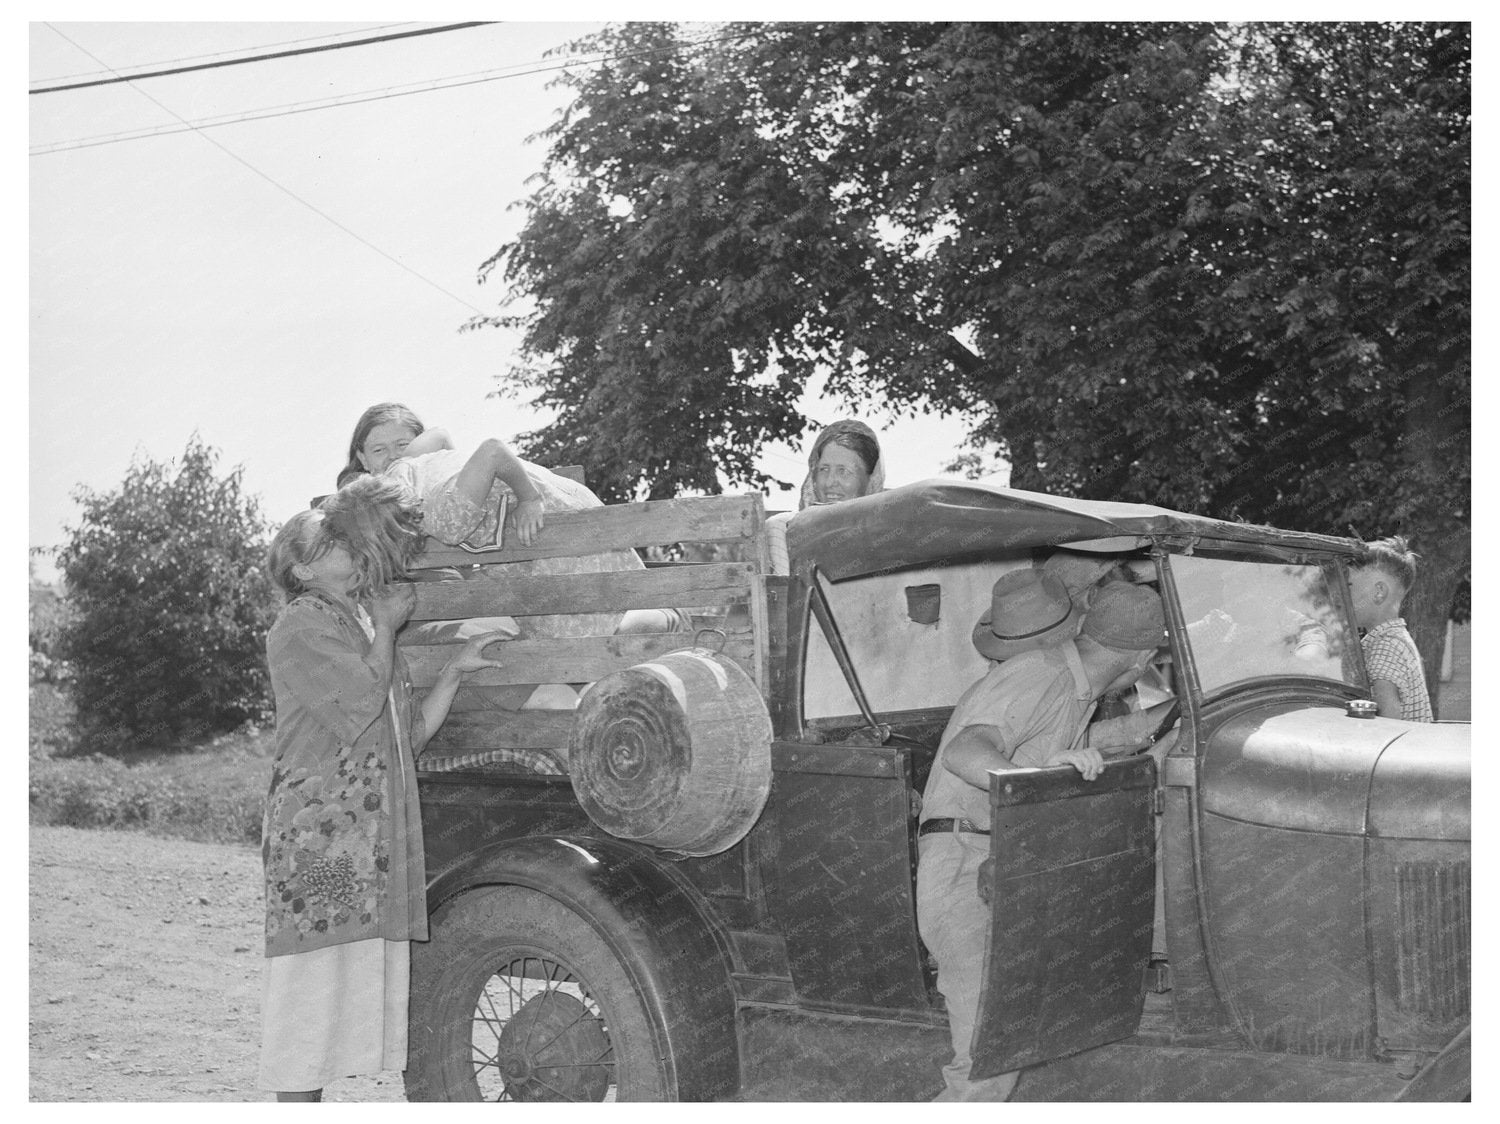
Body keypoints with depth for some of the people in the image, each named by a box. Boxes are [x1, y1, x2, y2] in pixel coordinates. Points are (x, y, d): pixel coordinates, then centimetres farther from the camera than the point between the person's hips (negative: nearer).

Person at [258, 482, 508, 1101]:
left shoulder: (366, 624, 22)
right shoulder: (300, 625, -3)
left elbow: (410, 735, 17)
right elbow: (358, 708, -15)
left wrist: (454, 670, 6)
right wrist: (386, 627, -3)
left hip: (377, 841, 8)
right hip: (316, 843, -8)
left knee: (361, 984, 7)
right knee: (311, 979, -7)